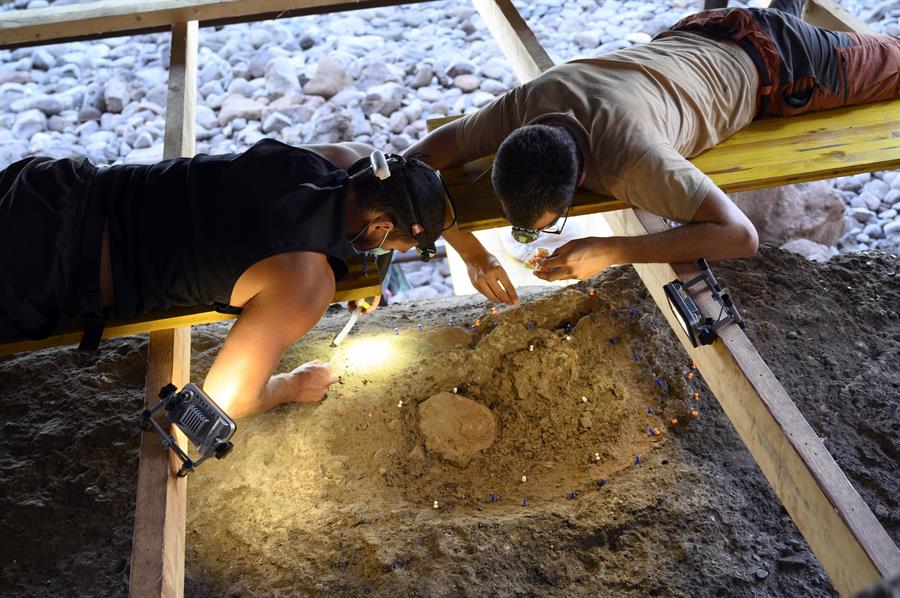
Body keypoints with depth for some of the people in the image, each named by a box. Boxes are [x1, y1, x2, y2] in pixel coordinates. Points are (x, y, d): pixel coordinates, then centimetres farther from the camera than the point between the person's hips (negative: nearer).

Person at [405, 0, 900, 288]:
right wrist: (470, 249, -36)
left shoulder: (632, 159, -49)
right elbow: (419, 160, -24)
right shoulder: (523, 104, -33)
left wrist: (610, 251, -51)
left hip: (770, 65, -4)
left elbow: (740, 235, -48)